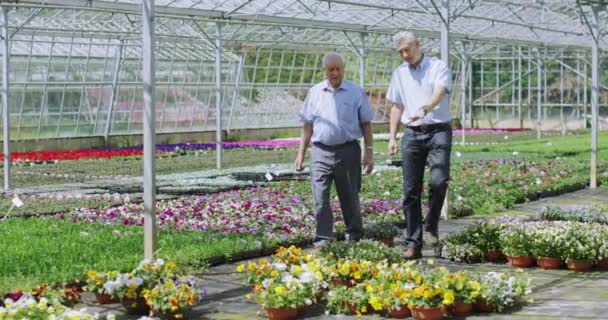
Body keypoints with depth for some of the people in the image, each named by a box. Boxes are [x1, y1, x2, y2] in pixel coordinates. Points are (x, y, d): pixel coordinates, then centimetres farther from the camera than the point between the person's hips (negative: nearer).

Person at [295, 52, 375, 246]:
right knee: (320, 199, -5)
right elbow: (308, 125, 12)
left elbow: (366, 124, 5)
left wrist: (369, 152, -1)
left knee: (350, 198, 7)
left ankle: (354, 237, 20)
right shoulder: (315, 92, 8)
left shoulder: (356, 92, 3)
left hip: (348, 151, -1)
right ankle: (323, 239, 0)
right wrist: (301, 153, 8)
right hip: (321, 152, 1)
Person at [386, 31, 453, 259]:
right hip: (412, 134, 4)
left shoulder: (438, 67, -1)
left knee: (439, 181, -21)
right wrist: (392, 137, 11)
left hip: (438, 131, -4)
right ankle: (413, 244, 7)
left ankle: (431, 227, 2)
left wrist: (424, 110, -38)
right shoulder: (399, 73, 15)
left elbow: (440, 93, -19)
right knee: (410, 191, 1)